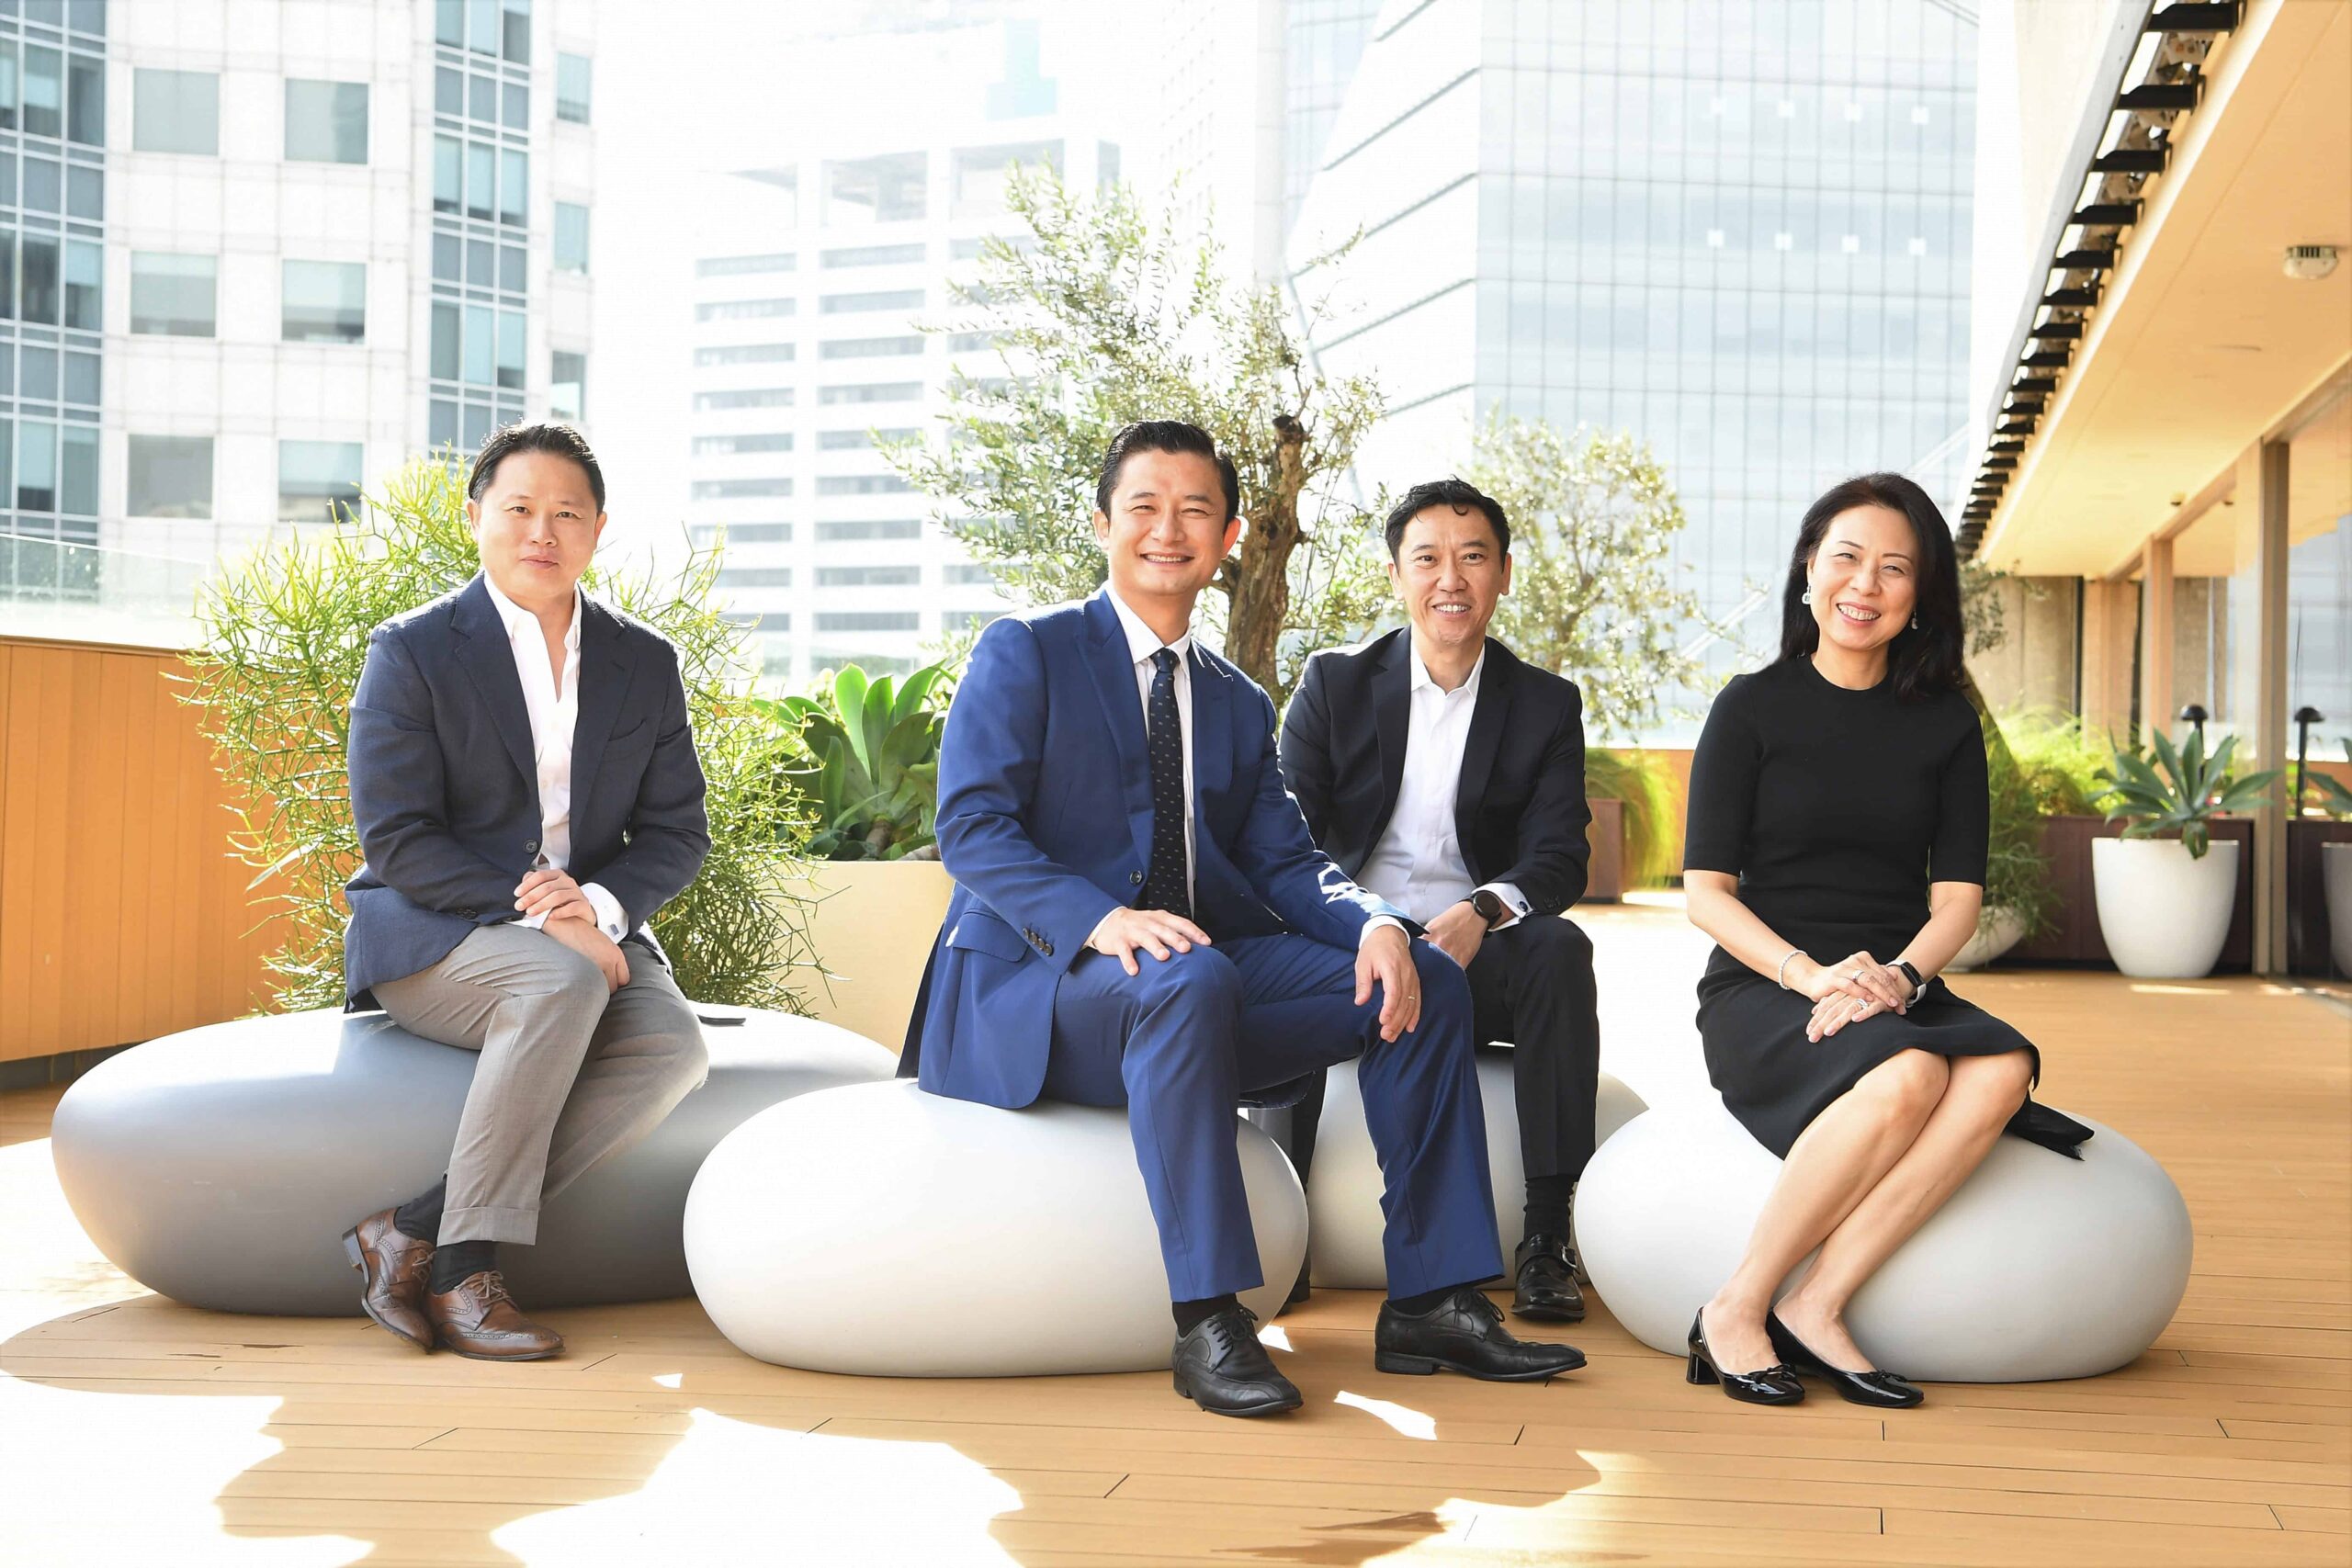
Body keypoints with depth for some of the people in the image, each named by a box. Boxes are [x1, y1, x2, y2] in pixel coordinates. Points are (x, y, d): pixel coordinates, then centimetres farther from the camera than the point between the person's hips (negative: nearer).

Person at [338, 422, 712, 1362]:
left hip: (592, 932, 5)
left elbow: (677, 830, 7)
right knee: (560, 983, -37)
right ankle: (464, 1264, -27)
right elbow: (397, 841, -11)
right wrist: (534, 908, -23)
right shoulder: (413, 651, -4)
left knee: (672, 1046, -27)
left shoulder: (645, 663, 9)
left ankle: (413, 1234, -25)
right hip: (431, 938, -4)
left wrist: (600, 904, -15)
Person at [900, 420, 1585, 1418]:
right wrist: (1102, 920, -28)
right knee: (1189, 980, -38)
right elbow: (970, 824, -11)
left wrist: (1376, 925, -14)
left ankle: (1430, 1300, -8)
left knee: (1425, 981, -9)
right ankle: (1207, 1324, -36)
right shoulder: (1024, 654, 2)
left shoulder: (1240, 707, 20)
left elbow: (1284, 863, 10)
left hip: (1198, 980, 6)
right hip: (1029, 989, -6)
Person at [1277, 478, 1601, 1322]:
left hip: (1475, 951, 1)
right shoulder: (1334, 683, 5)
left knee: (1561, 950, -31)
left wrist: (1481, 912, -27)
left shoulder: (1548, 704, 7)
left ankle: (1546, 1234, -28)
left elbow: (1559, 857, -4)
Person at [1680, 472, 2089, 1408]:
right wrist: (1810, 973, -19)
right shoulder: (1753, 708, 3)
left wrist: (1898, 976, -16)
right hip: (1759, 990, -4)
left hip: (1894, 991, 4)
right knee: (1904, 1077, -35)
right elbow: (1706, 890, -3)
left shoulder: (1945, 723, 12)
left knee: (2001, 1071, -31)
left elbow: (1958, 895, 6)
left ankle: (1814, 1310, -30)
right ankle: (1736, 1312, -24)